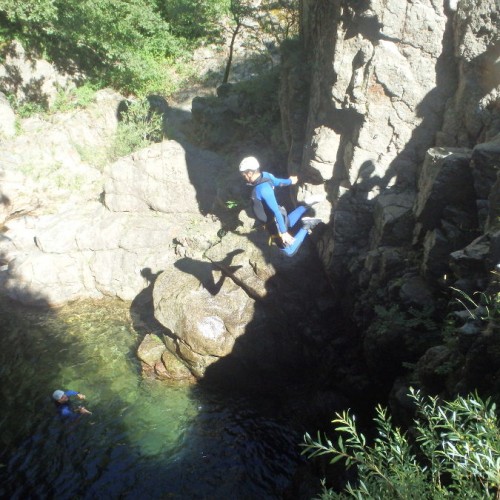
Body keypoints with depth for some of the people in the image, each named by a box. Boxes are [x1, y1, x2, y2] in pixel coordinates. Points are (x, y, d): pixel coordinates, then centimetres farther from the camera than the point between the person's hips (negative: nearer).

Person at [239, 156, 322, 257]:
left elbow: (276, 211, -34)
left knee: (289, 252, 3)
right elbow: (277, 181, 12)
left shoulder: (263, 189, -35)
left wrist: (283, 232, -31)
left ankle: (305, 227, 4)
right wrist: (290, 181, 34)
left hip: (276, 224, -9)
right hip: (275, 219, 9)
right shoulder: (265, 175, -9)